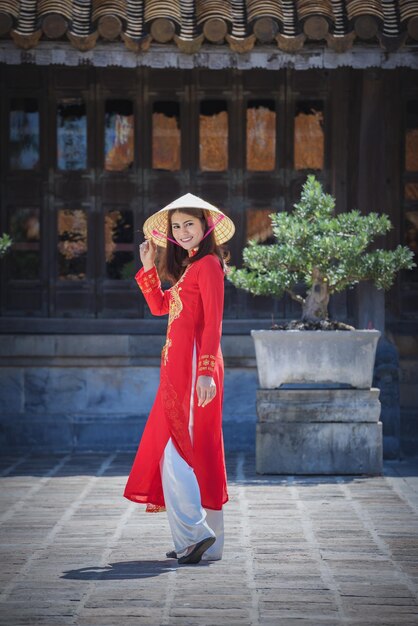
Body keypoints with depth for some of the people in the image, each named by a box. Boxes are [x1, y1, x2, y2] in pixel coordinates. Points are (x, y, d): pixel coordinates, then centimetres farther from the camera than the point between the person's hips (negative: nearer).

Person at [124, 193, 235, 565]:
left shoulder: (208, 264, -8)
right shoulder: (188, 267, 20)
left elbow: (213, 323, -16)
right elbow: (159, 307, 27)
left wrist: (206, 371, -23)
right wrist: (148, 267, 20)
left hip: (195, 365, -10)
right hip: (178, 366, 10)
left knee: (179, 448, -12)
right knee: (193, 449, 9)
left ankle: (194, 533, -14)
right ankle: (206, 540, 12)